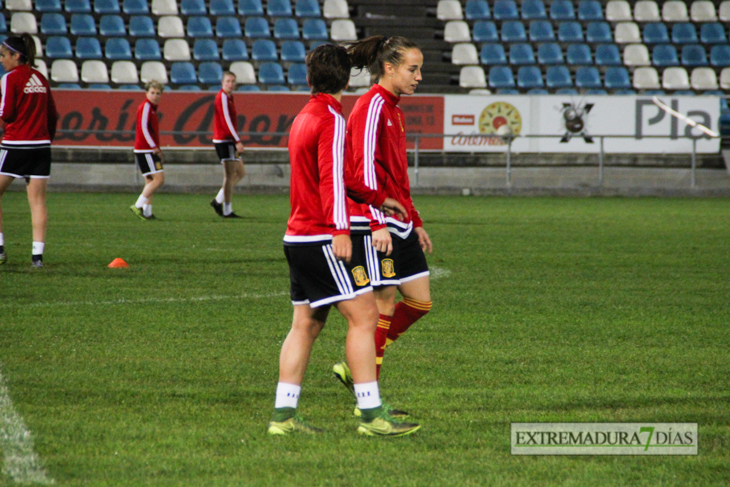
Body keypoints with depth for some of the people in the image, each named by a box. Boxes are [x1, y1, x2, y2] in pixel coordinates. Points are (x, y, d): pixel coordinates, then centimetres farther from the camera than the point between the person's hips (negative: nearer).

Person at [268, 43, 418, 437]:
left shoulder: (304, 117, 19)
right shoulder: (331, 119, -10)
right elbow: (331, 178, -20)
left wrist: (377, 198, 35)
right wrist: (340, 230, -26)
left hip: (297, 237, 10)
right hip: (321, 238, -10)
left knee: (306, 323, 10)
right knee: (363, 315, -9)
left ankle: (283, 415, 7)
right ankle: (371, 415, -13)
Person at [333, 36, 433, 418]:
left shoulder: (393, 110, 18)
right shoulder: (372, 106, -11)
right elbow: (366, 167, -19)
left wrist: (414, 221, 24)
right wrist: (378, 223, -25)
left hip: (398, 224, 10)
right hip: (374, 223, -10)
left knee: (420, 301, 7)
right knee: (384, 304, -5)